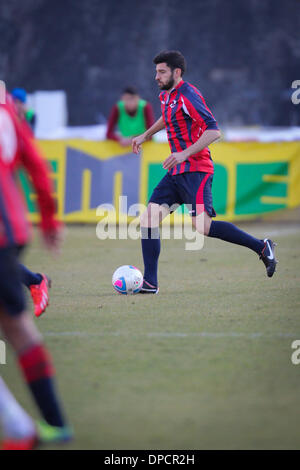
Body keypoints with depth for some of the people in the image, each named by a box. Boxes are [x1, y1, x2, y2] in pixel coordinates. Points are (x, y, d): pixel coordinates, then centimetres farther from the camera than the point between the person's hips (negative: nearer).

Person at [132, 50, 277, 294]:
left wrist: (185, 154, -27)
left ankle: (261, 247, -8)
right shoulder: (167, 95, 15)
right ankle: (150, 283, 0)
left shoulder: (188, 96, -13)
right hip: (177, 172, 9)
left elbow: (214, 131, -21)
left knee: (202, 225, -20)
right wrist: (145, 136, 40)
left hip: (195, 170, -9)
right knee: (148, 219, -2)